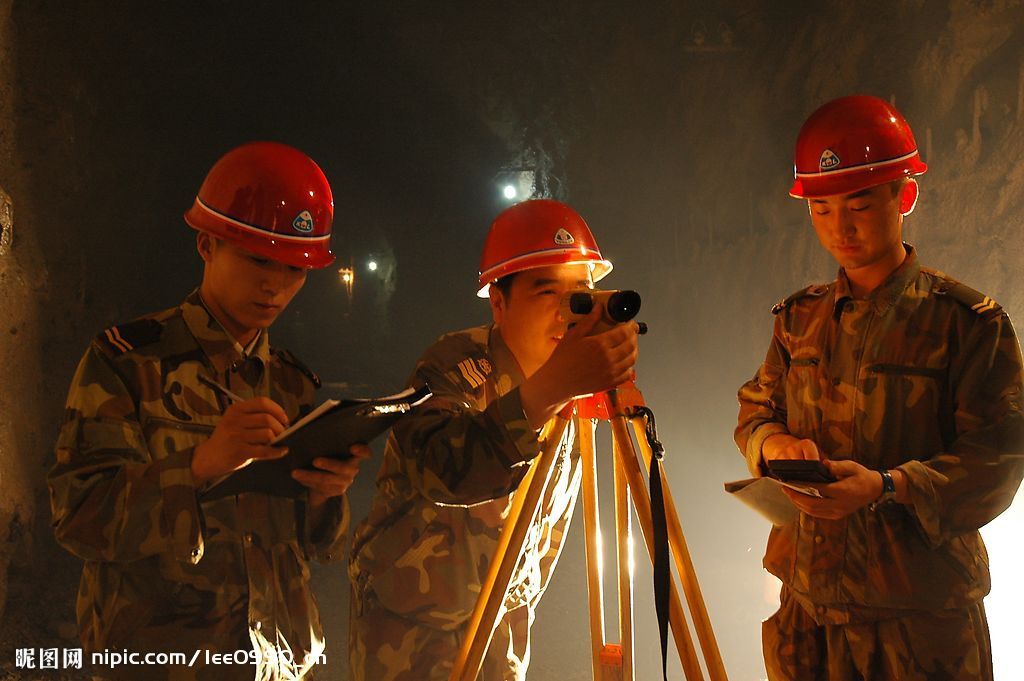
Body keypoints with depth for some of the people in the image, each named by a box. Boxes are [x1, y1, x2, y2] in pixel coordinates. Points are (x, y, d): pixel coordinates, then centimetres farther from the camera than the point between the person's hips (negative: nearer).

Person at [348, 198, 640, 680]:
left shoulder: (577, 396, 0)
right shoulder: (459, 364, -21)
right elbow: (440, 469, -43)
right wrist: (543, 393, -56)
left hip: (500, 619, 6)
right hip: (411, 625, -5)